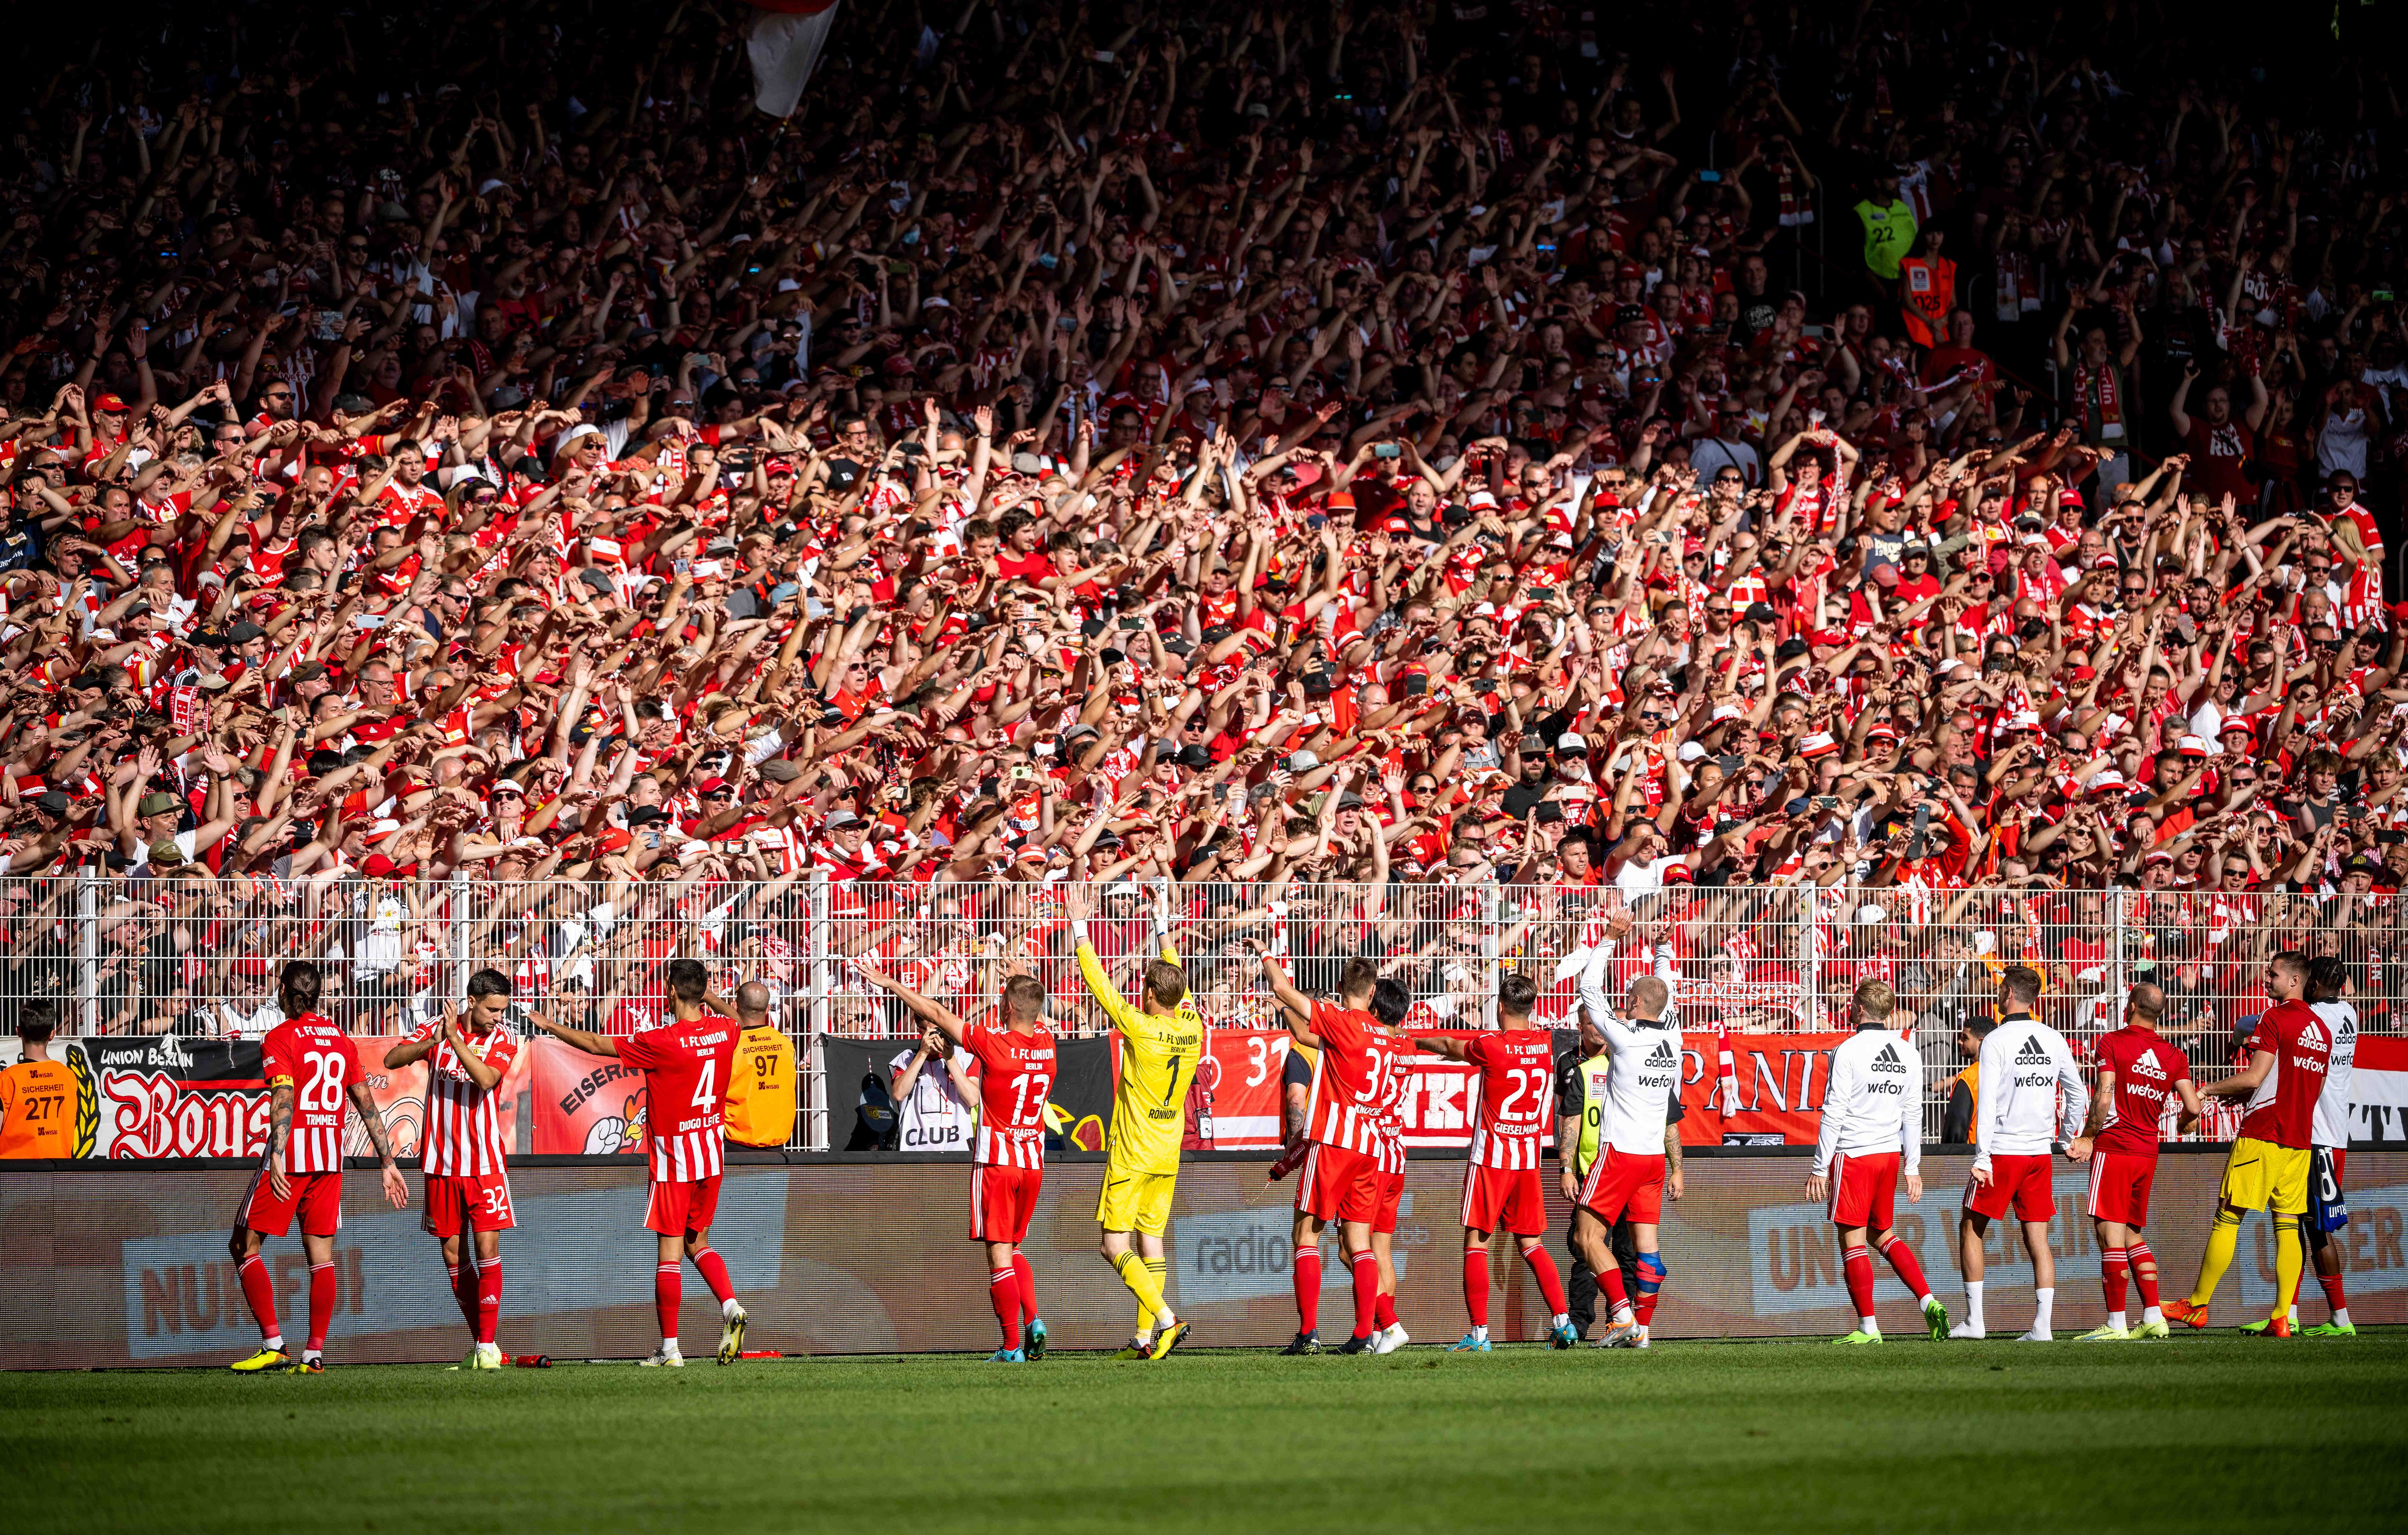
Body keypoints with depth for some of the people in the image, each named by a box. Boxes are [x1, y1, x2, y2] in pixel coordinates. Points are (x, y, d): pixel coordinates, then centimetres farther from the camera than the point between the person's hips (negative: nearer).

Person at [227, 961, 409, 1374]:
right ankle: (314, 1353, 1)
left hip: (291, 1153, -6)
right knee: (321, 1256, 7)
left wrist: (276, 1157, -27)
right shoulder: (341, 1040, 13)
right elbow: (367, 1103, 14)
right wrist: (387, 1162, 18)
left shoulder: (280, 1038, -6)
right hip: (331, 1154, 6)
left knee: (244, 1245, 3)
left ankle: (274, 1344, -4)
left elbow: (284, 1098, -19)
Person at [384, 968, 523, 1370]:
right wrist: (433, 1042, -23)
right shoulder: (437, 1029, 3)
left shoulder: (504, 1039, -2)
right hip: (441, 1161, 2)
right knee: (452, 1253, 6)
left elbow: (486, 1079, -19)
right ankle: (477, 1340, 16)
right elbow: (392, 1060, -8)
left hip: (485, 1162, -2)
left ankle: (488, 1344, -7)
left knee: (487, 1247, -10)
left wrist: (456, 1040, -28)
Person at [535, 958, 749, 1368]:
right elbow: (734, 1018, 27)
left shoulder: (662, 1042, -18)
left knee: (669, 1252, -1)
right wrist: (708, 997, 39)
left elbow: (596, 1045, -8)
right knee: (698, 1242, 19)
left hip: (672, 1157, -6)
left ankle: (670, 1349, 1)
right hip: (712, 1153, 6)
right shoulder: (724, 1031, -2)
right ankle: (730, 1306, -5)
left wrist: (552, 1027, 5)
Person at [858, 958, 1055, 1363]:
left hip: (997, 1161, -6)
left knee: (999, 1253, -3)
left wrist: (890, 984, 3)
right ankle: (1032, 1320, 0)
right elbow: (1034, 1012, 26)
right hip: (1033, 1162, 6)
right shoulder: (1045, 1042, 1)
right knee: (1013, 1250, 20)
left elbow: (939, 1016, -6)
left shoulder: (995, 1044, -14)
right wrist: (1020, 981, 46)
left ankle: (1012, 1346, -8)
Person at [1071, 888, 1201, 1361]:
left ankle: (1164, 1316, -20)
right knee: (1152, 1240, 9)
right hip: (1168, 1157, 6)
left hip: (1130, 1156, -6)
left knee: (1116, 1245, -3)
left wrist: (1081, 939, 3)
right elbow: (1178, 984, 17)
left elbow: (1101, 986, -8)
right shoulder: (1191, 1029, -1)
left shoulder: (1140, 1027, -17)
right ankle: (1146, 1338, 7)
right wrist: (1163, 935, 28)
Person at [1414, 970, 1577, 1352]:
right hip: (1529, 1159, 5)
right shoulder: (1547, 1044, 4)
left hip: (1491, 1157, -5)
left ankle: (1479, 1333, -6)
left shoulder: (1491, 1047, -12)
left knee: (1476, 1243, 0)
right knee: (1532, 1244, 11)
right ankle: (1563, 1323, 2)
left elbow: (1448, 1045, 7)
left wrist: (1414, 1041, 26)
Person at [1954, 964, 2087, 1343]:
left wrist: (1982, 1158, -15)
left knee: (1971, 1227, 11)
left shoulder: (1996, 1041, -10)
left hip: (2002, 1153, -4)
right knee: (2037, 1239, 5)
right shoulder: (2054, 1040, 5)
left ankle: (1974, 1319, 9)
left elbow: (1987, 1103, -15)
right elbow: (2079, 1095, 13)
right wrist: (2068, 1139, 26)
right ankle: (2042, 1324, -3)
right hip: (2040, 1152, 4)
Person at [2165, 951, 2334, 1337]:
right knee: (2287, 1225, 4)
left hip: (2262, 1134, -7)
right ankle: (2282, 1318, -2)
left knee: (2227, 1218, 0)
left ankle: (2197, 1305, 4)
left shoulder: (2274, 1019, -9)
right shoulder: (2322, 1029, 14)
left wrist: (2209, 1089, 0)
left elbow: (2255, 1077, -15)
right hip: (2300, 1138, 7)